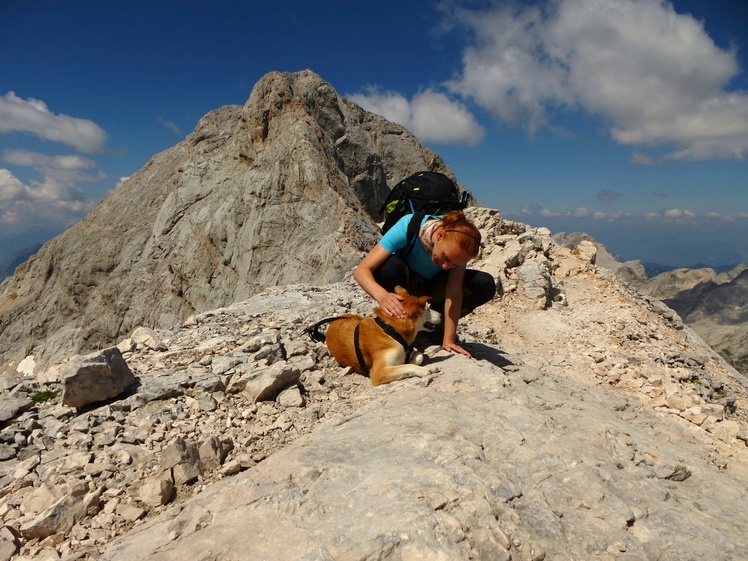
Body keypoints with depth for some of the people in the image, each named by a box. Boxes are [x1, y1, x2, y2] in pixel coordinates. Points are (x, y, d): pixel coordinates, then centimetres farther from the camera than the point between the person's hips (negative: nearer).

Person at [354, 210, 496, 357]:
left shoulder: (460, 243, -26)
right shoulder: (408, 227, -34)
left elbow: (454, 292, -28)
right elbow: (361, 270, -39)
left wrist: (448, 340, -33)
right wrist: (382, 295, -58)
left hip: (435, 287, 3)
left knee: (486, 284, -22)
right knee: (389, 265, -38)